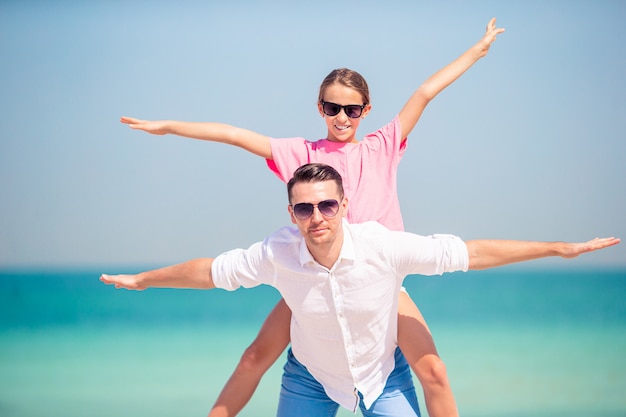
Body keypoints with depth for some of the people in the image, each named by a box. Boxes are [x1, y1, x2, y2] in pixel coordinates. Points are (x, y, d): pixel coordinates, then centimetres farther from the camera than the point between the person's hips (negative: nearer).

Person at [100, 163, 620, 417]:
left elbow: (467, 253, -22)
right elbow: (211, 271, -8)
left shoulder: (383, 246, -28)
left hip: (383, 373, -1)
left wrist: (557, 248, -19)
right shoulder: (277, 254, -24)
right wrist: (140, 280, 3)